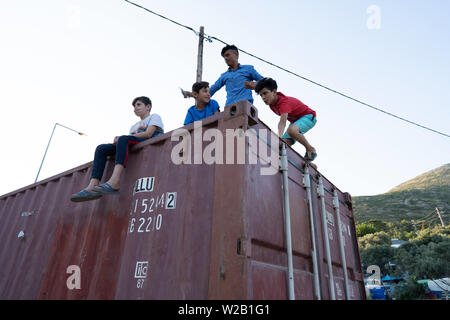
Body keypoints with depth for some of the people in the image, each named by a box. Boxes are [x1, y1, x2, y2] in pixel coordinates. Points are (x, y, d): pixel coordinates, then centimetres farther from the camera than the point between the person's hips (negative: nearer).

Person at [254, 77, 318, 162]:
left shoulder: (284, 102, -36)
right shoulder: (272, 101, -11)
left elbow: (282, 122, -53)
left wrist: (279, 136, -67)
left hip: (308, 117, -8)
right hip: (295, 120, 9)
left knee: (291, 130, -39)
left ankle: (310, 149, -18)